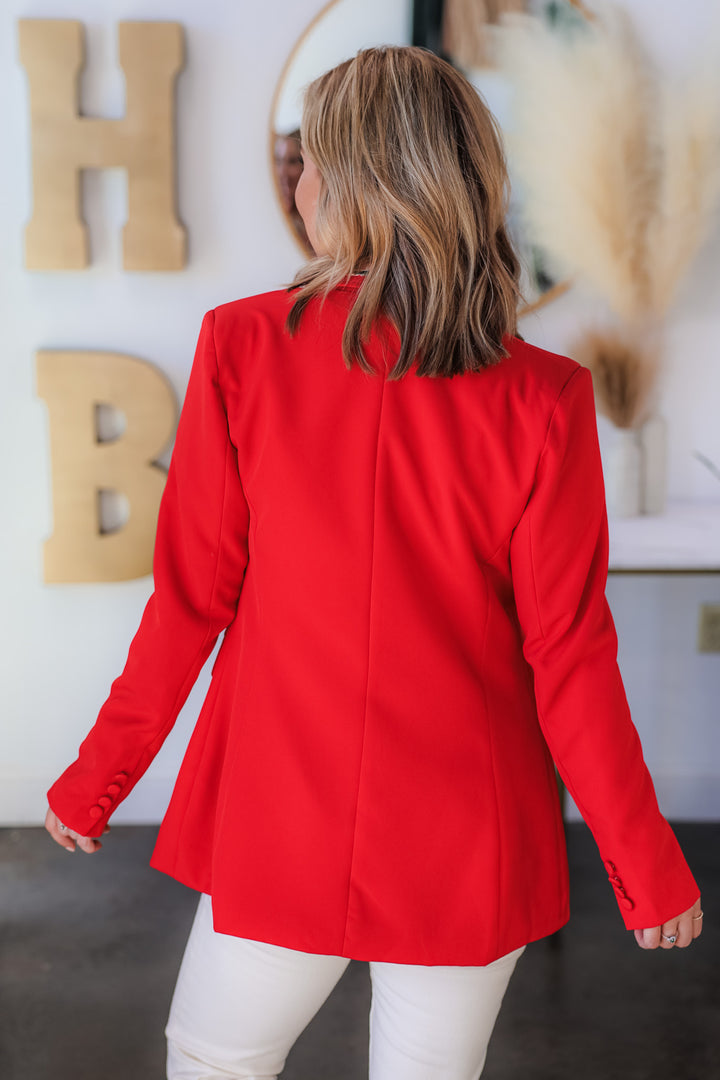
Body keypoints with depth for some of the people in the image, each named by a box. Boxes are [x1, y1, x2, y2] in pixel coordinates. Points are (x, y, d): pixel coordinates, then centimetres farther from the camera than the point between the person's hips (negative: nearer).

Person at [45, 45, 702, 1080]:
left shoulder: (243, 346, -14)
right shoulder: (541, 399, -13)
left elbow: (191, 597, -8)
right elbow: (569, 657, -10)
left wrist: (98, 777, 7)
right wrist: (647, 862, 4)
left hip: (280, 832, 0)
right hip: (468, 850, 1)